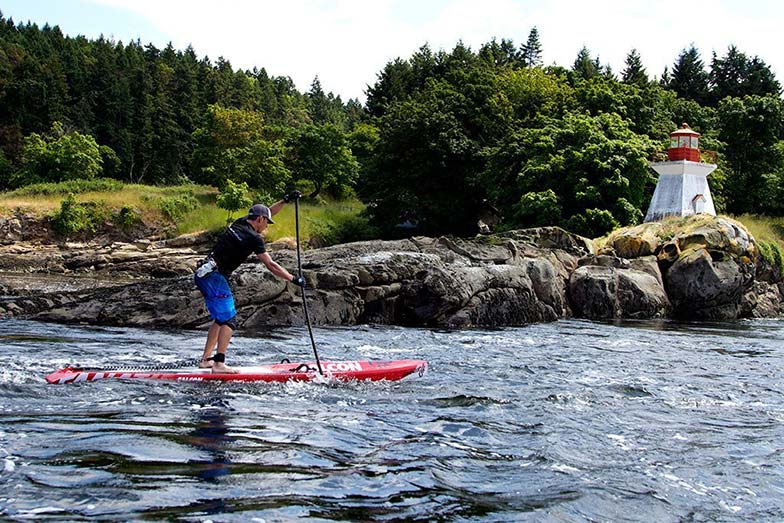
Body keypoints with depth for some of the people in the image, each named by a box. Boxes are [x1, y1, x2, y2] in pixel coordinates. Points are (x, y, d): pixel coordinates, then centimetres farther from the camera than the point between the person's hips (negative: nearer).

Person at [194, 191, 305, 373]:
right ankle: (219, 363, -15)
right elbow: (270, 265, -10)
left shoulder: (240, 223, 12)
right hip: (215, 277, -9)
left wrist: (286, 200, 26)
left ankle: (206, 359, 17)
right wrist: (293, 279, -4)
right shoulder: (253, 238, -11)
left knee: (220, 319, 16)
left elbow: (266, 212, 28)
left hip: (202, 274, 9)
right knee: (228, 320, -8)